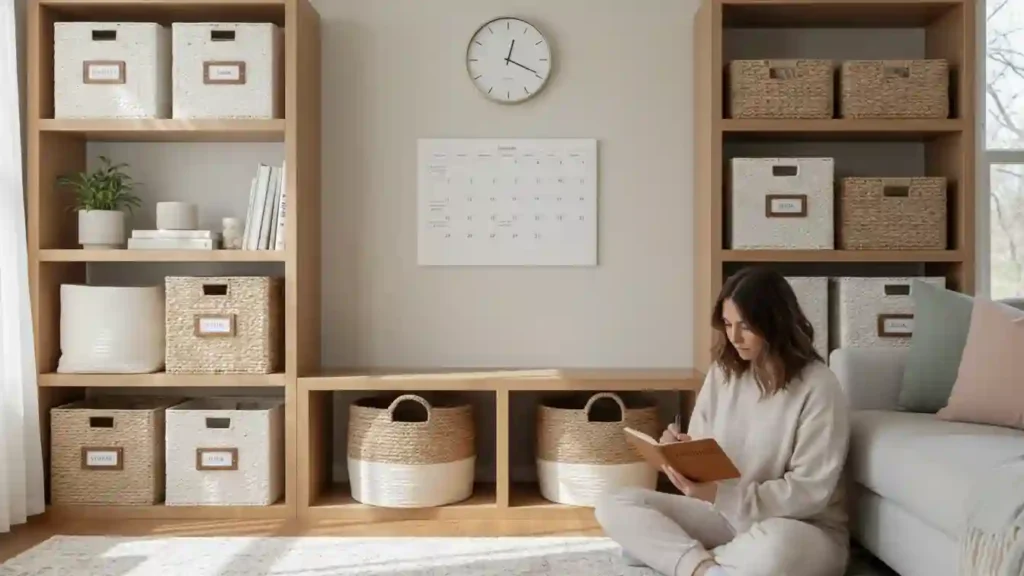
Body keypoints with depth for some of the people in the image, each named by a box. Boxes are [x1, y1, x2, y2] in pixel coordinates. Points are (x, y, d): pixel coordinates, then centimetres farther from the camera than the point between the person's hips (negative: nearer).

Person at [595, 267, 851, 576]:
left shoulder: (818, 387, -15)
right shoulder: (722, 371, 2)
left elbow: (810, 492, -18)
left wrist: (720, 493, -28)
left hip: (804, 530, -5)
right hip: (726, 515, 6)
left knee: (775, 548, -43)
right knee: (613, 505, -10)